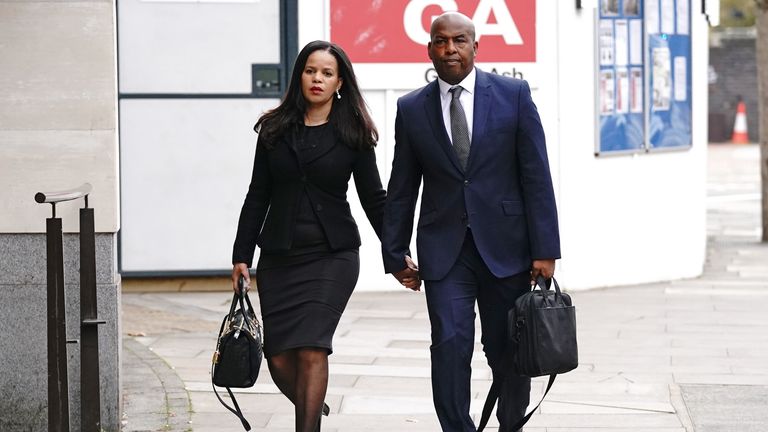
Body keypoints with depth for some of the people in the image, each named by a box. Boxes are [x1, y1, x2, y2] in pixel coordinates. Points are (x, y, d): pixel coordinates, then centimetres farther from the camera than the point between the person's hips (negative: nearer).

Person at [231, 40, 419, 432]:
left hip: (332, 256, -2)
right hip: (279, 256, 3)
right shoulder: (275, 129, 8)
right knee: (279, 356, 1)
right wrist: (241, 256, 7)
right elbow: (258, 196, 11)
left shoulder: (353, 134, 2)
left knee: (310, 350, -16)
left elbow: (374, 199, 5)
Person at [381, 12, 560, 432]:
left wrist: (545, 249, -6)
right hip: (445, 251, 1)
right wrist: (394, 254, 8)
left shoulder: (513, 94, 0)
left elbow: (536, 176, -2)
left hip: (504, 247, 0)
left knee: (508, 354, 7)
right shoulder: (412, 109, 4)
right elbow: (402, 189, 10)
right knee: (449, 347, -12)